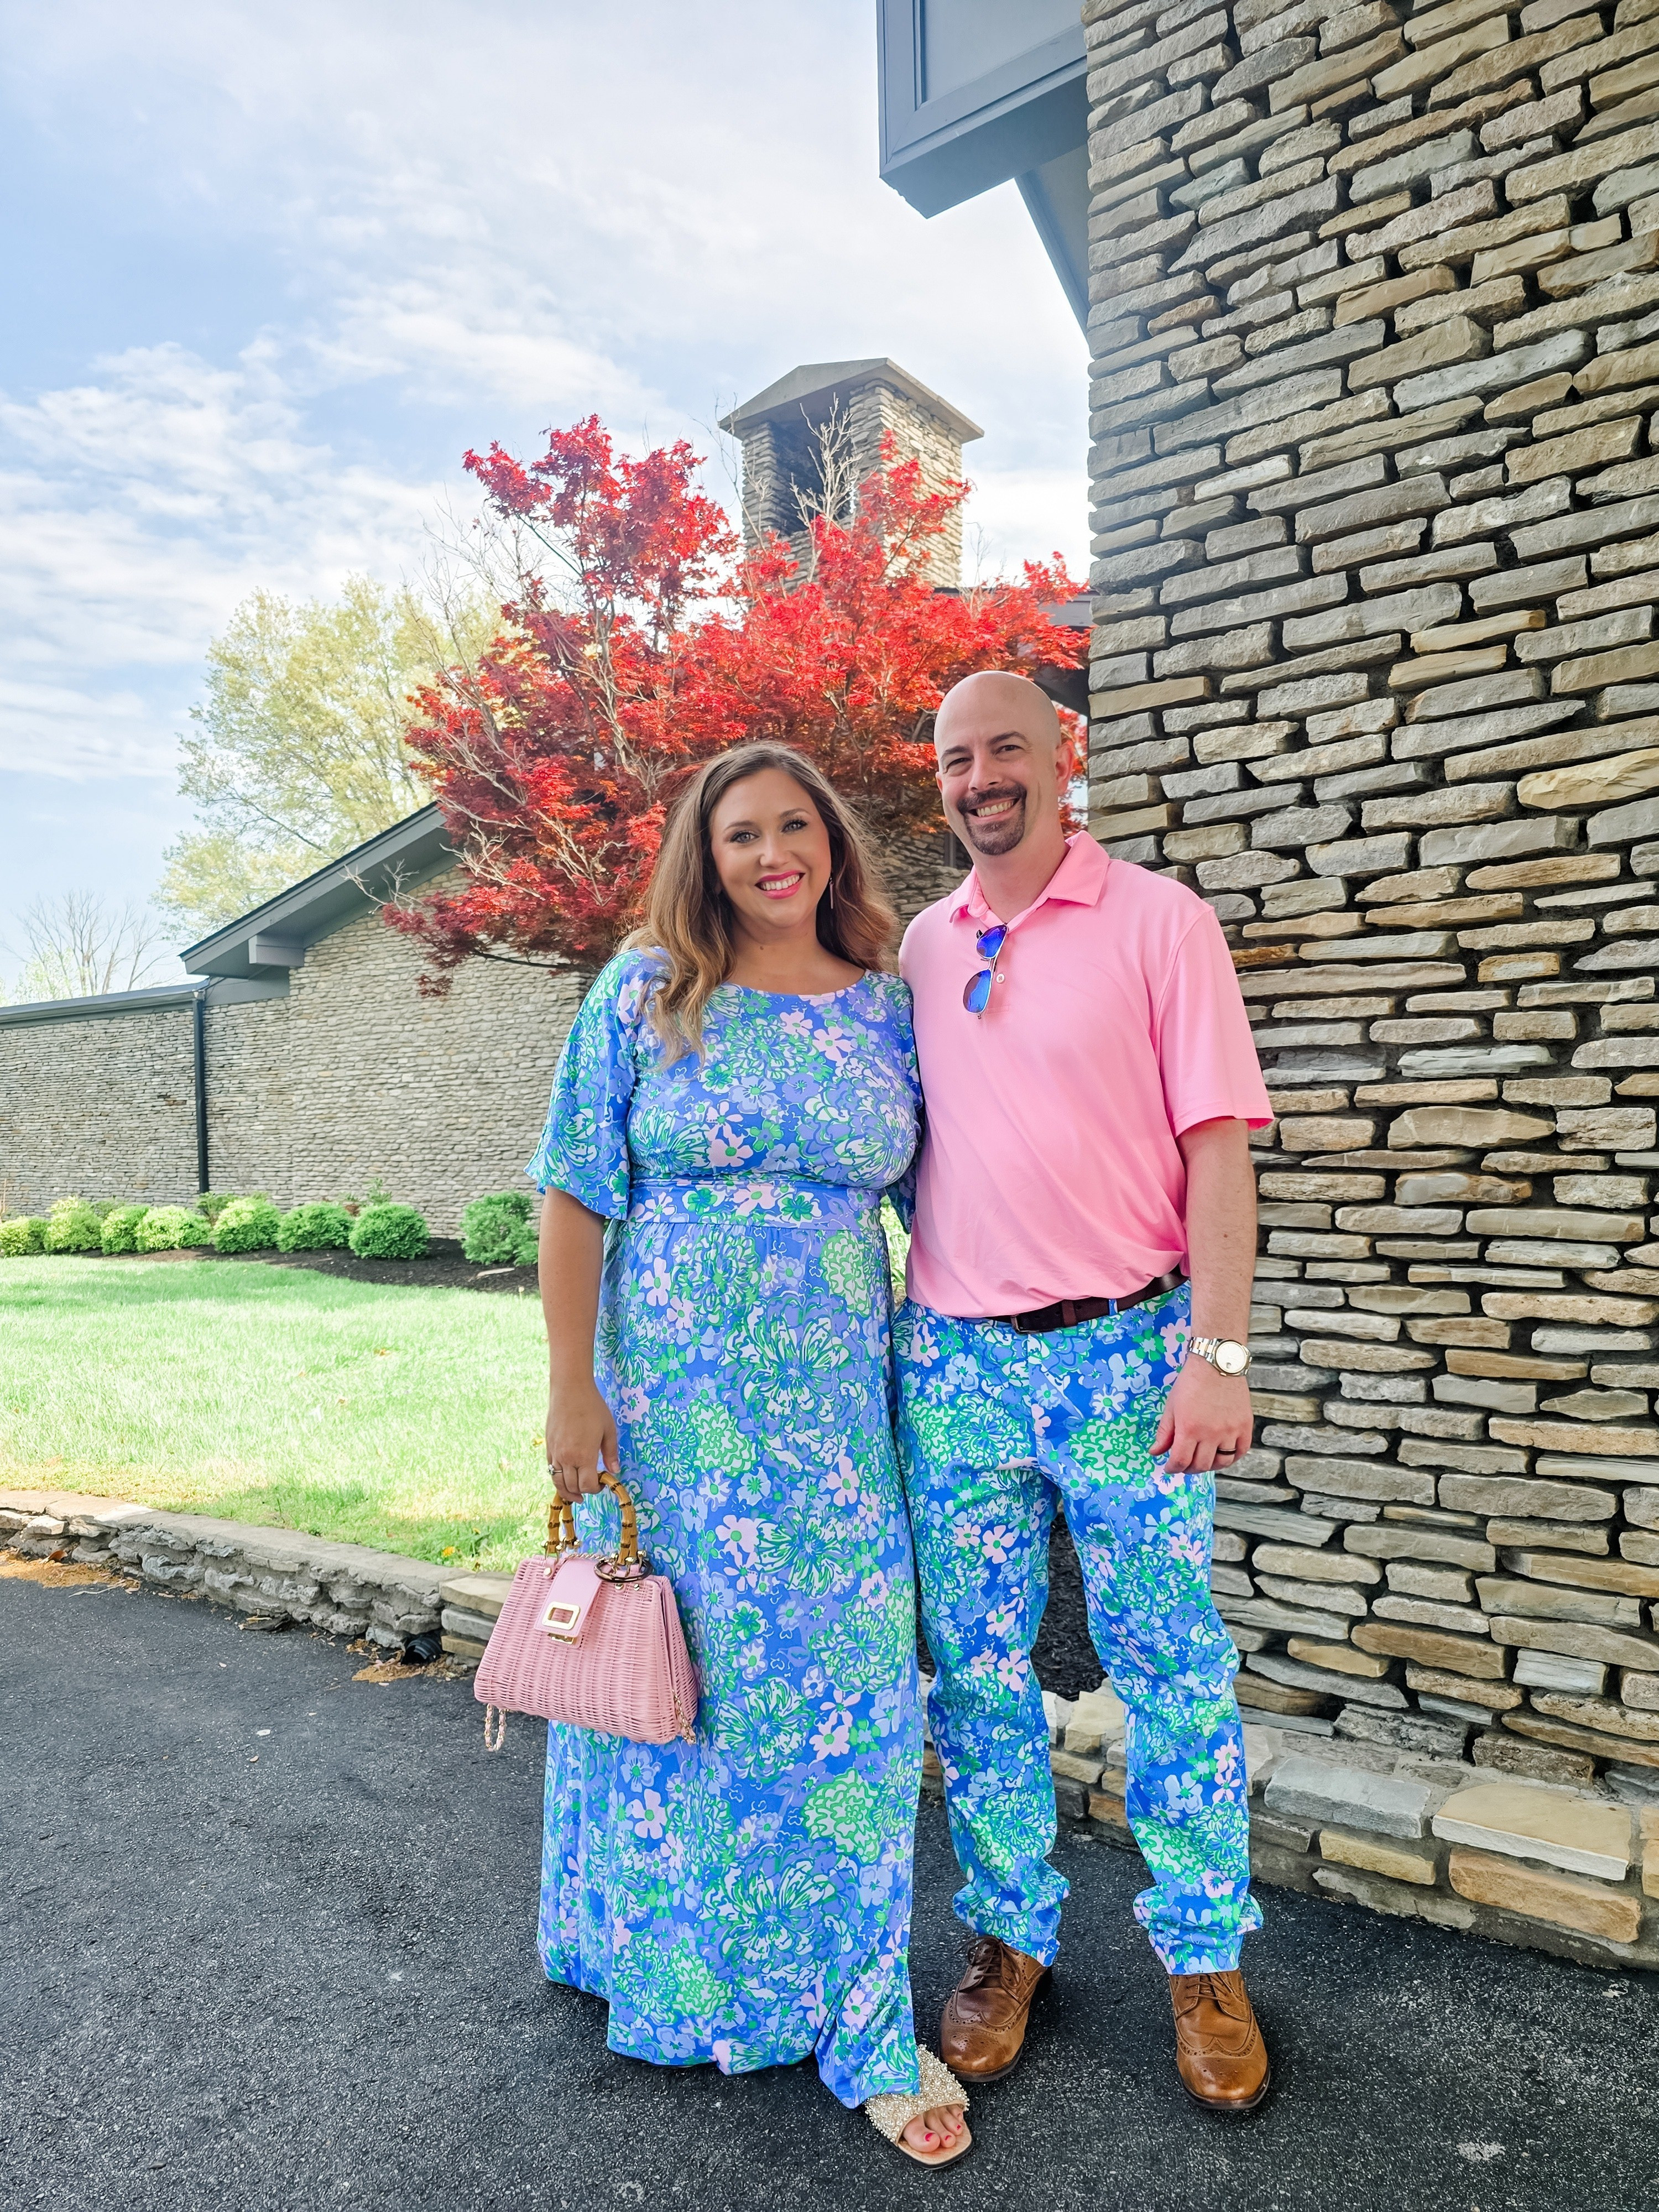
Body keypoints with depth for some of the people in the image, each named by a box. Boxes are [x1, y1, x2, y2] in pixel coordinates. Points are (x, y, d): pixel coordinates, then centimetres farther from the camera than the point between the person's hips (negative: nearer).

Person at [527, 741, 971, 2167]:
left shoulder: (887, 1009, 5)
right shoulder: (645, 996, 0)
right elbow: (576, 1198, -2)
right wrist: (573, 1388, -7)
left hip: (834, 1400, 1)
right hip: (670, 1392, -1)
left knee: (843, 1680, 4)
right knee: (673, 1665, 12)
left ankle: (859, 2012, 24)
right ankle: (672, 1977, 38)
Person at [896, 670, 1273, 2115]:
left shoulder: (1157, 919, -2)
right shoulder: (919, 948, 10)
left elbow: (1218, 1145, -7)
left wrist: (1216, 1353, -14)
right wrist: (889, 1332, 10)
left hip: (1122, 1351, -3)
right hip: (952, 1359, 4)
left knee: (1172, 1668, 8)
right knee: (976, 1672, 12)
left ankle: (1204, 1960, 30)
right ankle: (1011, 1941, 33)